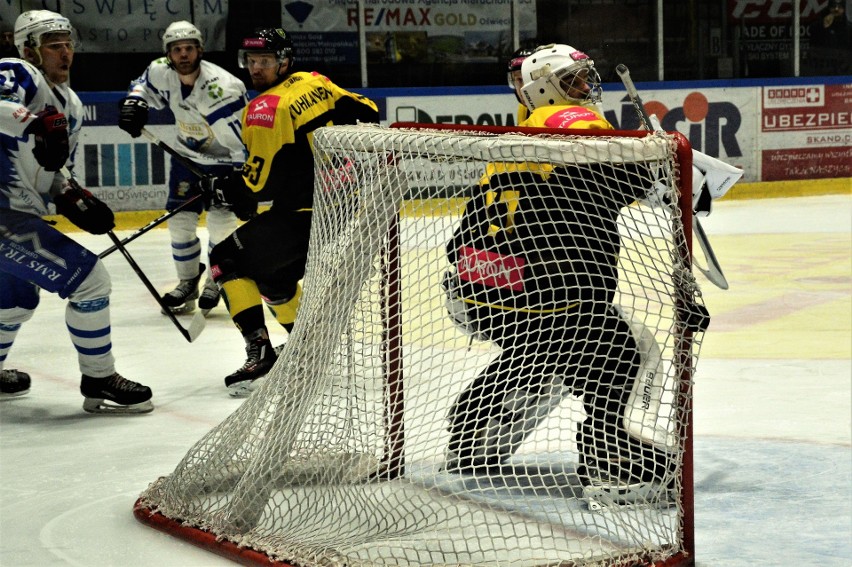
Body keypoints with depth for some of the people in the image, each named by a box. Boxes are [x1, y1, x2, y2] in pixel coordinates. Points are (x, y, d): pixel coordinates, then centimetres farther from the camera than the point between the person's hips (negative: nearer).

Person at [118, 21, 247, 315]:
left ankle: (215, 282, 10)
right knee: (180, 220, 2)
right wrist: (134, 103, -10)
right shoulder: (161, 72, -14)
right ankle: (188, 282, 22)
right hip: (188, 155, 5)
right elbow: (143, 85, 12)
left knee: (220, 220, -13)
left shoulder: (223, 88, -32)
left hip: (225, 159, -5)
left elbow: (246, 140, -31)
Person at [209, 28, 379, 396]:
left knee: (227, 261, -2)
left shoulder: (266, 107, -14)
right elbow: (364, 110, 16)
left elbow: (264, 179, -15)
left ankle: (260, 352, -10)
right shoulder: (315, 83, 10)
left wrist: (230, 190, 2)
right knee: (272, 274, 25)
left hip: (307, 211, -9)